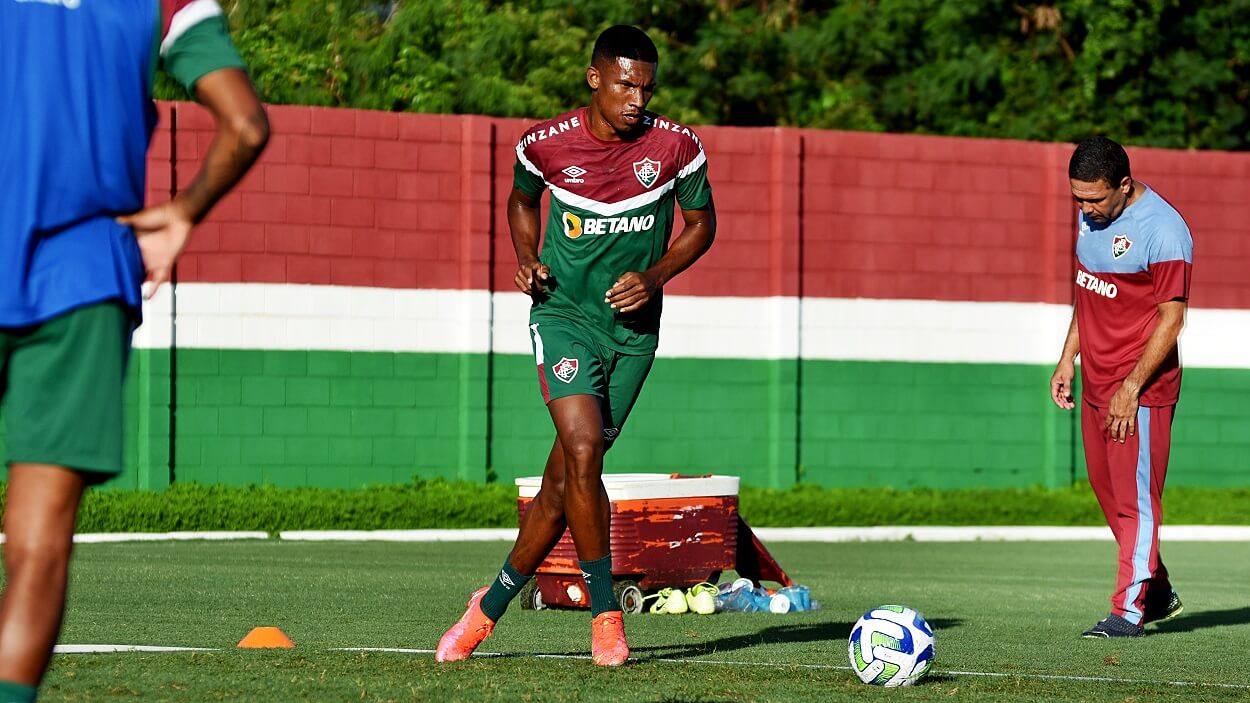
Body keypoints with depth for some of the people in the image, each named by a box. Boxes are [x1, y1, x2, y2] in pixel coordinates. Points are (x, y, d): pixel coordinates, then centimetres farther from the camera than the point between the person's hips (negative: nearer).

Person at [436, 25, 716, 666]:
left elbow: (701, 223, 7)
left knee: (564, 480, 4)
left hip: (633, 325, 2)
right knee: (582, 450, -23)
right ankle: (605, 617, -12)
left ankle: (490, 607, 22)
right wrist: (526, 261, -4)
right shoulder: (545, 145, -8)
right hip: (562, 313, -2)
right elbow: (521, 201, 14)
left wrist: (654, 277, -9)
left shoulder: (676, 147, -8)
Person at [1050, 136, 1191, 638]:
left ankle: (1130, 610, -2)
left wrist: (1132, 387, -20)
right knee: (1108, 490, 14)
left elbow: (1171, 319, -17)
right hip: (1096, 381, 9)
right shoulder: (1091, 218, 8)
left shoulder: (1162, 230, -17)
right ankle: (1158, 591, 27)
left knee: (1136, 496, -6)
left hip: (1141, 389, -9)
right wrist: (1068, 360, 15)